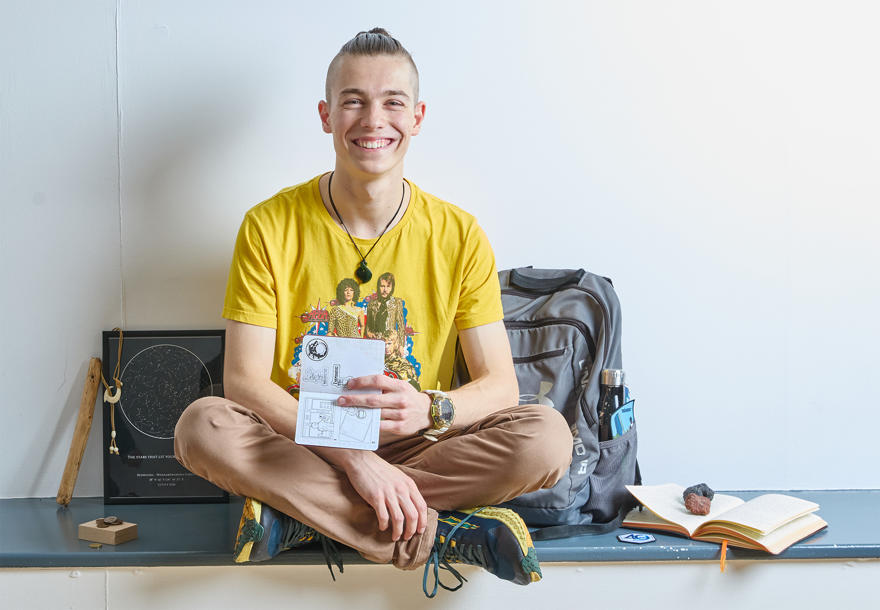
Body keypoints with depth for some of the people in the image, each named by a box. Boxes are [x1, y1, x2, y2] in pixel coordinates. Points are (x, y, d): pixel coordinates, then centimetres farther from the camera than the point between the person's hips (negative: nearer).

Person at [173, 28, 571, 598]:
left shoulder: (459, 235, -3)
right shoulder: (269, 228, -5)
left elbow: (500, 384, -5)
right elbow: (244, 379, -12)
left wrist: (429, 409, -28)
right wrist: (350, 455, -26)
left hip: (417, 448, 1)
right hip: (301, 445, 0)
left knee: (547, 437, -25)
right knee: (202, 426, -30)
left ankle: (300, 517, -21)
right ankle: (443, 534, -27)